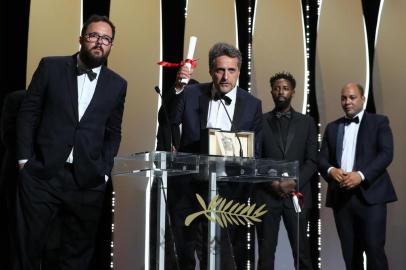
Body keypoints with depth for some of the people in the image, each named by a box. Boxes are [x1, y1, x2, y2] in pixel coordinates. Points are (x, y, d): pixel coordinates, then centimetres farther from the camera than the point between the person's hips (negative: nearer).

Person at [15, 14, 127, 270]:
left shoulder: (117, 84, 9)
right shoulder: (51, 67, 4)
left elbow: (113, 133, 12)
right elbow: (28, 113, 5)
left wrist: (104, 172, 2)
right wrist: (24, 158, -1)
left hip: (88, 181, 1)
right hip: (42, 174, -1)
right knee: (29, 245, 4)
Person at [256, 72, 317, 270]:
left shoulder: (306, 122, 10)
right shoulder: (260, 121, 8)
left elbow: (312, 160, 5)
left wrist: (294, 183, -9)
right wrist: (273, 183, -10)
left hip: (297, 194, 0)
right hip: (266, 194, 0)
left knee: (301, 251, -1)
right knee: (265, 253, 1)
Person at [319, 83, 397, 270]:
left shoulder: (379, 122, 6)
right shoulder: (332, 127, 18)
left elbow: (386, 154, -6)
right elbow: (322, 159, 13)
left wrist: (361, 175, -19)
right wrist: (330, 170, -11)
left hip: (370, 194, -4)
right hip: (341, 195, 4)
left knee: (374, 248, -10)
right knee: (350, 252, 6)